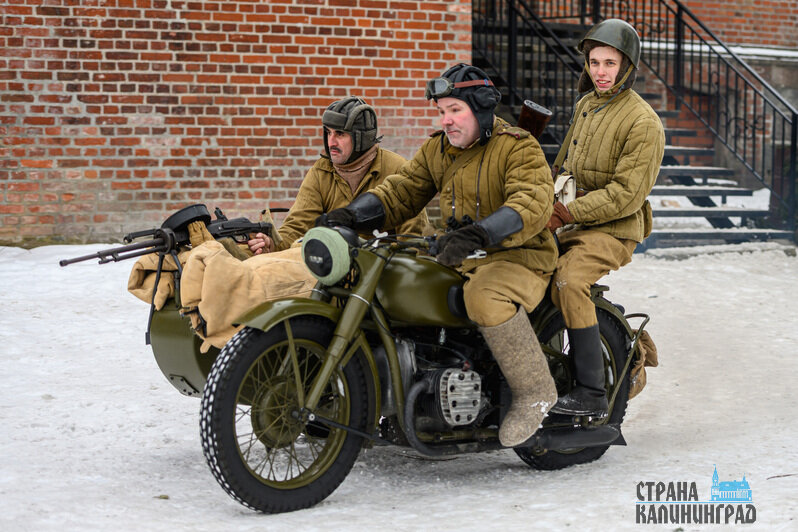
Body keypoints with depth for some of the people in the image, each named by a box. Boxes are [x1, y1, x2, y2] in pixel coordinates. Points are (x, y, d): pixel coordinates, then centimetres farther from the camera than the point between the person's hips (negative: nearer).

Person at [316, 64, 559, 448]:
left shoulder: (518, 148, -12)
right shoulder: (437, 150, 12)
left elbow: (532, 205, -27)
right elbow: (401, 191, 8)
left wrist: (476, 233, -43)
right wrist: (350, 215, -12)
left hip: (520, 257, -8)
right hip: (461, 260, 8)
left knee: (484, 297, -38)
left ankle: (535, 390, -21)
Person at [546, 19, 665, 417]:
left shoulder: (643, 122, -12)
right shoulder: (585, 105, 14)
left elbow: (627, 194, -18)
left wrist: (568, 214, -18)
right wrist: (551, 200, 12)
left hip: (614, 228, -9)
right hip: (571, 223, 9)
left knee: (568, 281, -32)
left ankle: (592, 393, -28)